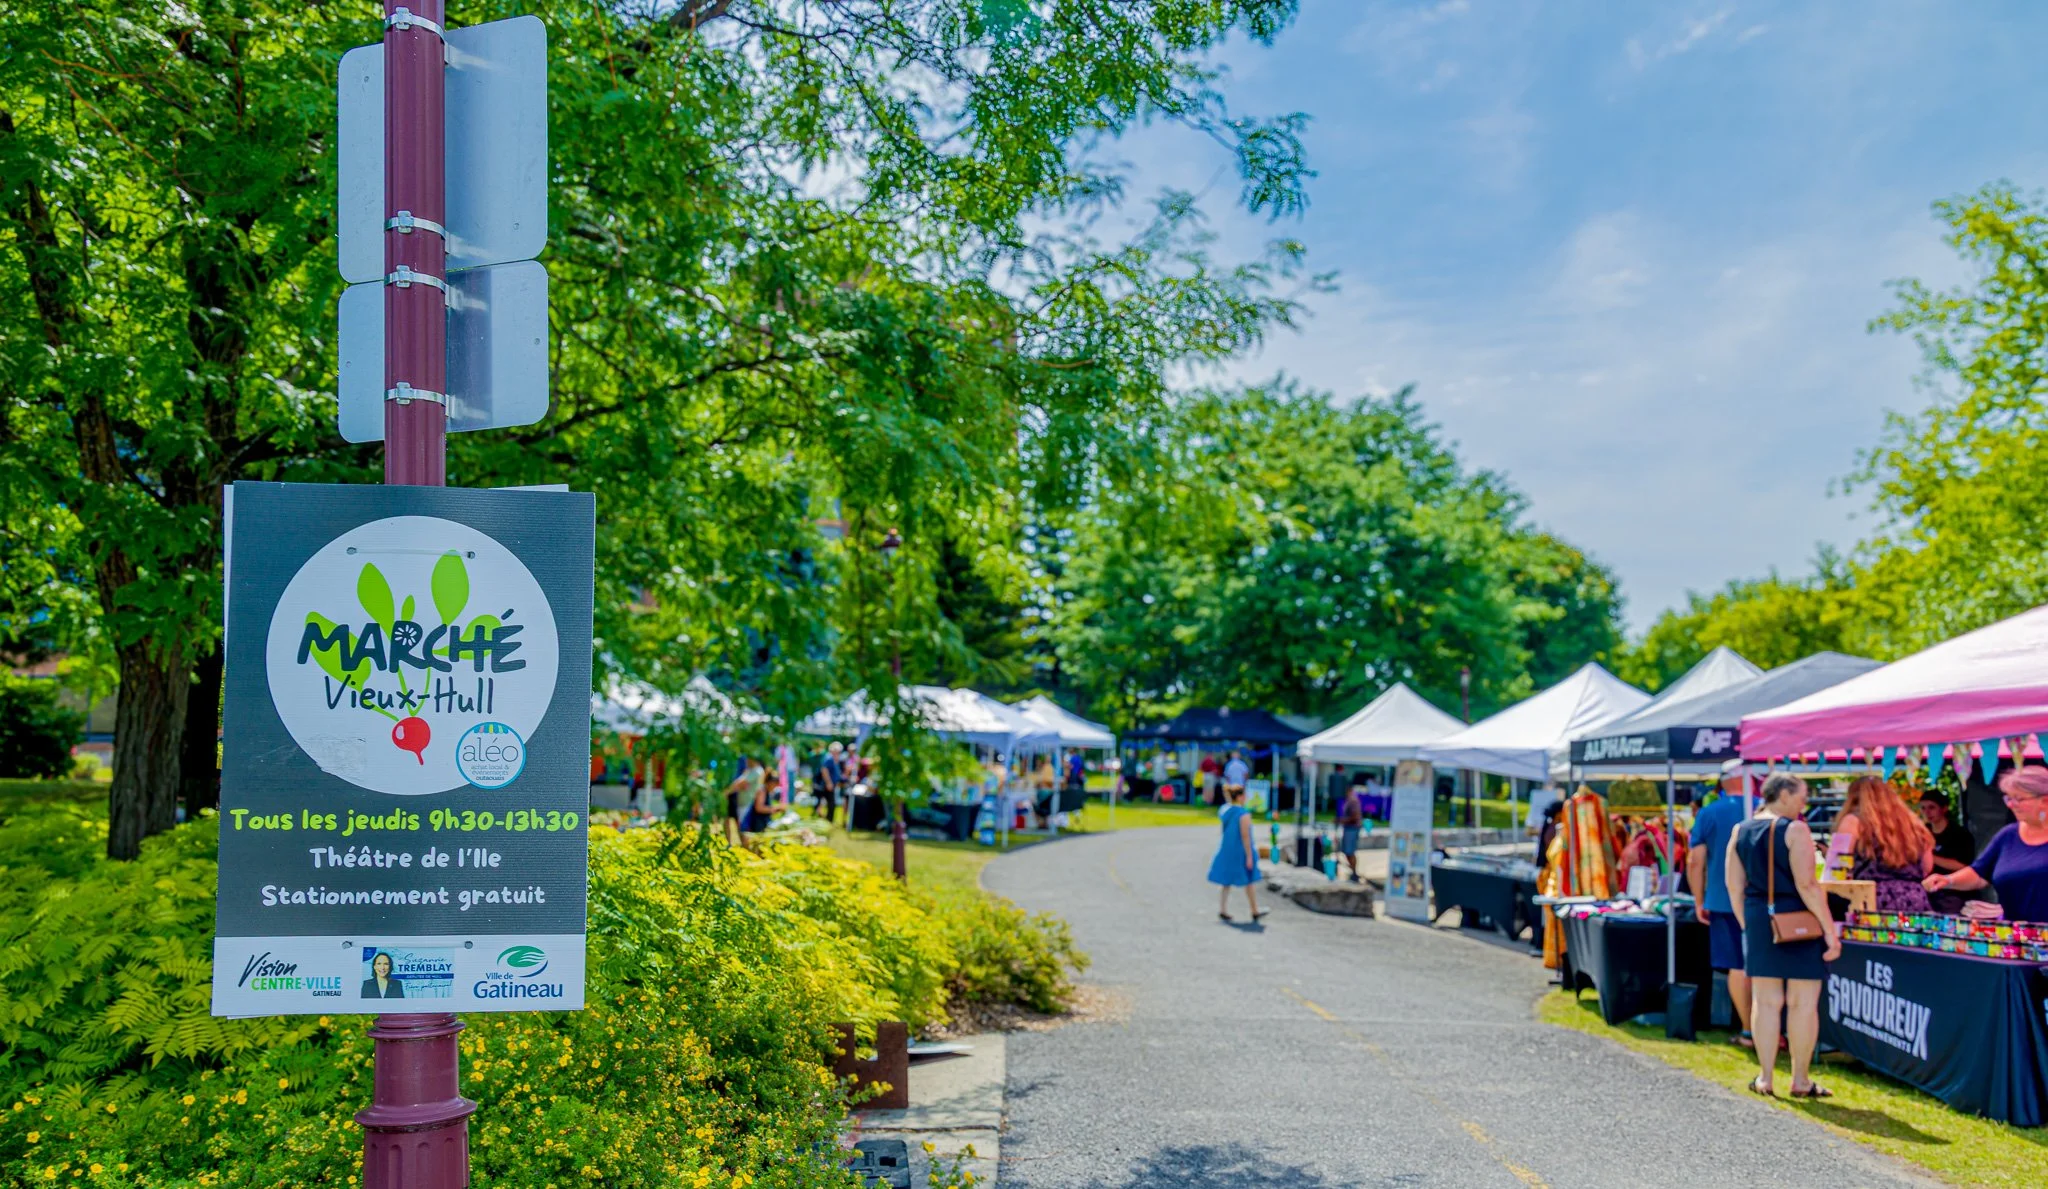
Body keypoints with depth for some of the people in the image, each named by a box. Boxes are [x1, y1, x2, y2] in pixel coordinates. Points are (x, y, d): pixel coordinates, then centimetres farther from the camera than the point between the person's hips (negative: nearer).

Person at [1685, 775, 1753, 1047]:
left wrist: (1699, 902, 9)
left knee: (1737, 967, 5)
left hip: (1723, 900, 0)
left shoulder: (1708, 814, 1)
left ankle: (1749, 1031, 7)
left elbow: (1695, 862, 0)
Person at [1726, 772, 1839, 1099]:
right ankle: (1801, 1081, 11)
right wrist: (1829, 930, -13)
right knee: (1803, 1002, 5)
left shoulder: (1740, 832, 8)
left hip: (1758, 920, 6)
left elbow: (1734, 887, 8)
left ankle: (1765, 1078, 13)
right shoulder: (1794, 830, -11)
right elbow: (1807, 884, -17)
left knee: (1765, 1001, 9)